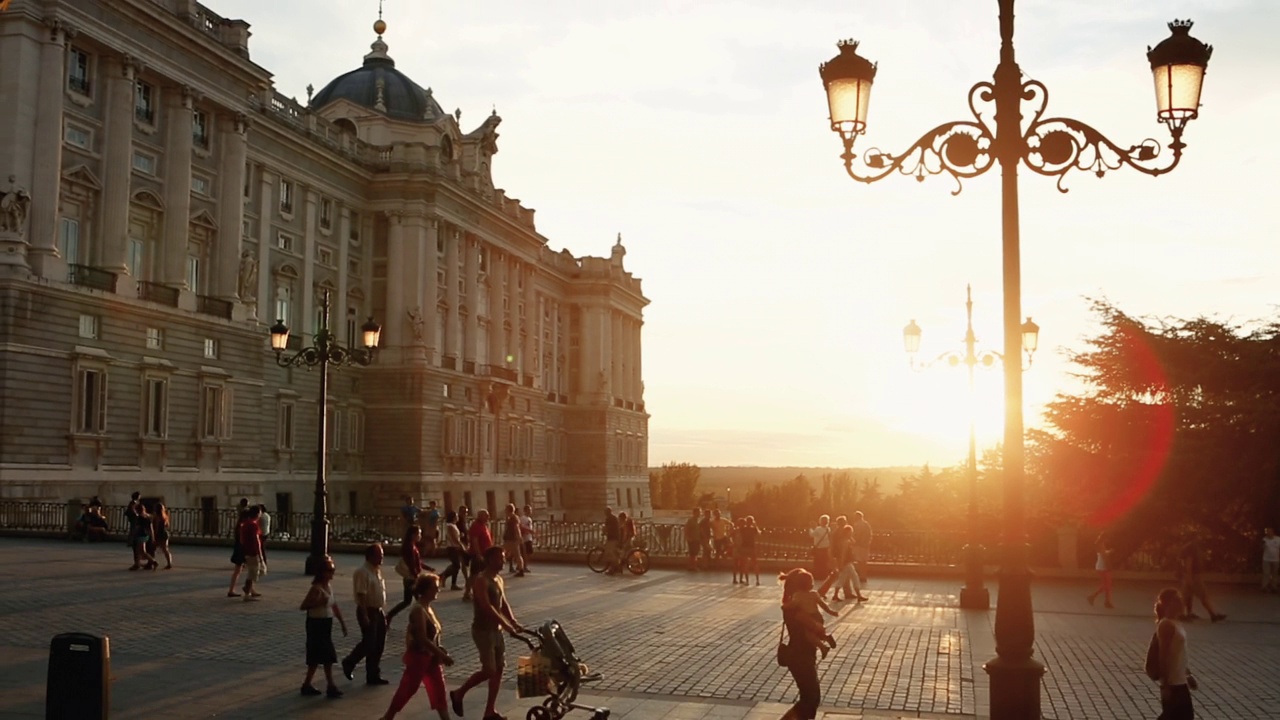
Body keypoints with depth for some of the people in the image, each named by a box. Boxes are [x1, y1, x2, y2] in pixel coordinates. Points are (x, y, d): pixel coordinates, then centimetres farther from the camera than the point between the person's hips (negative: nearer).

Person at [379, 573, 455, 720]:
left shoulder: (427, 608, 8)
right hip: (418, 656, -9)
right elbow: (423, 639, -25)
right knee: (407, 689, 3)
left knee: (439, 688, 7)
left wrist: (440, 651, 4)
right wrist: (442, 655, -24)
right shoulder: (419, 610, -20)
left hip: (429, 656, 9)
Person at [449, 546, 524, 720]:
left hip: (496, 629, 8)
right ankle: (459, 694, 13)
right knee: (489, 670, -7)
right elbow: (487, 607, -25)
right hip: (483, 630, -8)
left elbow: (503, 604, 11)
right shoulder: (481, 580, -17)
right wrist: (506, 624, -29)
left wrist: (514, 622, -5)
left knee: (498, 669, 7)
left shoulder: (499, 579, 11)